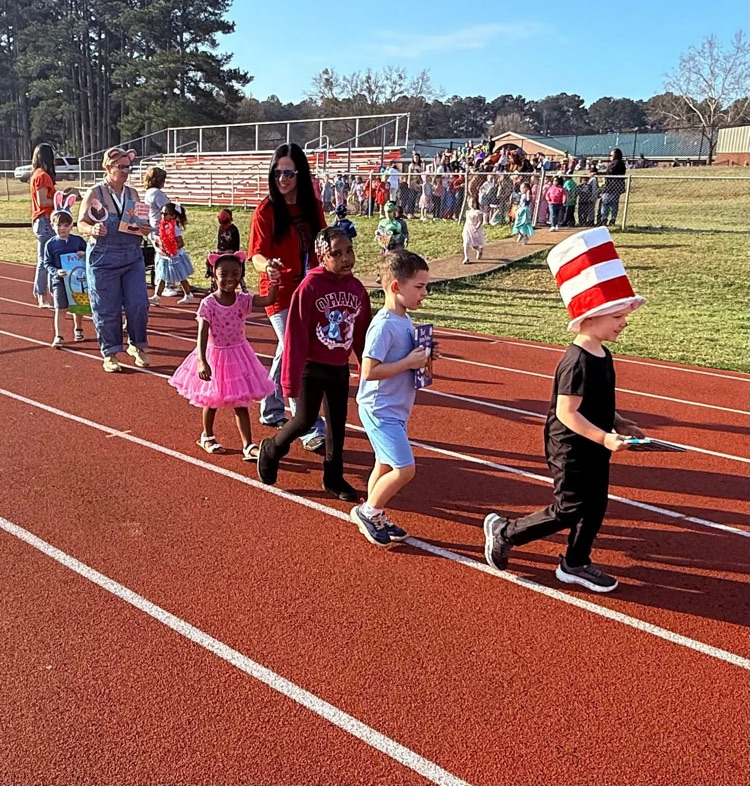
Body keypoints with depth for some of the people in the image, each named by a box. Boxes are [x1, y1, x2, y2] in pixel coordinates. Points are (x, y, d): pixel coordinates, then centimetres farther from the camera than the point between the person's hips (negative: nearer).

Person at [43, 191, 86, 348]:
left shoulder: (78, 240, -1)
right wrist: (56, 271, -19)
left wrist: (84, 255, -14)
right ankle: (58, 336, 3)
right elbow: (47, 263, -1)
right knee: (60, 309, -3)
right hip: (59, 281, -2)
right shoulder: (50, 244, -4)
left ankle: (78, 329, 37)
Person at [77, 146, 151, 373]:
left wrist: (145, 229, -8)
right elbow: (81, 223, -3)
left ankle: (137, 346, 21)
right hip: (103, 259, -3)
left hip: (132, 257, 3)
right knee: (107, 309, 3)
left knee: (138, 303, 0)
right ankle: (110, 353, 18)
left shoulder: (132, 193, 8)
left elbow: (141, 223, 15)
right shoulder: (94, 193, -4)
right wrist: (92, 229, -24)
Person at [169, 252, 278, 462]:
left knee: (240, 403, 6)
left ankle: (248, 446, 8)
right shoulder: (208, 304, -18)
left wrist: (273, 286, -41)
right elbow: (202, 334, -24)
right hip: (215, 356, -2)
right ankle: (207, 436, 40)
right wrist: (202, 361, -33)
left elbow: (268, 300, -20)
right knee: (212, 400, 16)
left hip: (238, 355, 2)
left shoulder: (243, 300, -8)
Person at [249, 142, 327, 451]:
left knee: (287, 352, 18)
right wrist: (266, 265, -38)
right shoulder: (266, 211, -10)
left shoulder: (313, 206, 3)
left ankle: (271, 410, 36)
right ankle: (313, 430, -8)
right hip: (280, 291, -6)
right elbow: (257, 254, -16)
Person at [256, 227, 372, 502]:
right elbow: (295, 336, -17)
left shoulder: (357, 289, -1)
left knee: (337, 424, 12)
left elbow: (362, 336, 7)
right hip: (312, 367, -5)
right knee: (305, 420, 1)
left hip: (340, 369, 5)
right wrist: (291, 379, -16)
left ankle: (334, 478, 27)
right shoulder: (310, 286, -17)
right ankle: (271, 450, 30)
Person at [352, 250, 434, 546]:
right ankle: (368, 511, 10)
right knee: (404, 469, -9)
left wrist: (422, 356, 1)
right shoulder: (384, 325, -22)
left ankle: (374, 517, 34)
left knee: (385, 464, 19)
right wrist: (408, 363, -22)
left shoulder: (405, 320, 6)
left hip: (395, 409, 9)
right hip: (380, 409, -9)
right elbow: (369, 371, -26)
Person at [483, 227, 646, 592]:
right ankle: (504, 532, 16)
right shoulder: (577, 363, -24)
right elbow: (566, 413, -27)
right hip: (571, 449, -9)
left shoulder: (603, 356, 6)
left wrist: (620, 424, 9)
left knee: (595, 508, 15)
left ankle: (575, 564, 31)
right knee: (568, 511, 0)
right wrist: (604, 437, -31)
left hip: (593, 449, 9)